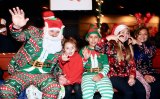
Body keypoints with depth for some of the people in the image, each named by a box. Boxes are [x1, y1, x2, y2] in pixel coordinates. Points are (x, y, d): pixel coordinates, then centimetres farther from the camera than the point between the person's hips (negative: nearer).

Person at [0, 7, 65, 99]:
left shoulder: (60, 44, 1)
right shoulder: (35, 32, -10)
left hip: (43, 74, 1)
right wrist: (16, 26, -51)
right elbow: (19, 35, -29)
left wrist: (59, 75, -2)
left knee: (54, 88, -32)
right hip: (23, 72, -1)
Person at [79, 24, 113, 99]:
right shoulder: (83, 50, 16)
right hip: (87, 75, -1)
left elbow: (106, 66, 8)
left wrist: (100, 75, -10)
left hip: (101, 76, 1)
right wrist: (85, 58, -7)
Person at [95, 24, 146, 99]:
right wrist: (109, 38, -18)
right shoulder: (111, 46, -2)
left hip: (126, 75, 5)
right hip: (114, 75, -5)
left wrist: (132, 77, -5)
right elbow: (97, 48, -22)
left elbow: (132, 64, 10)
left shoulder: (128, 48, 16)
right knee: (128, 92, -28)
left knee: (141, 91, -17)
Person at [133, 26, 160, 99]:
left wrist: (141, 44, -19)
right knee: (154, 85, -29)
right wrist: (144, 75, -18)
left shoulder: (151, 46, 14)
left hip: (149, 72, 4)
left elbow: (149, 55, -10)